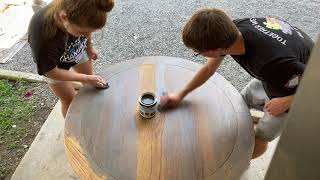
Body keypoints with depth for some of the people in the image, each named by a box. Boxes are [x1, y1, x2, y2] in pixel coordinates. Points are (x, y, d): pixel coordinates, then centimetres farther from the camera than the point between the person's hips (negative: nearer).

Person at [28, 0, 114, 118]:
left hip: (78, 50, 4)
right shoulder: (42, 37, -45)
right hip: (56, 65, -4)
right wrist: (86, 79, -25)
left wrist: (89, 46, 1)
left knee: (91, 85, 20)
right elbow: (51, 72, -28)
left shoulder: (80, 10, -35)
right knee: (69, 101, 9)